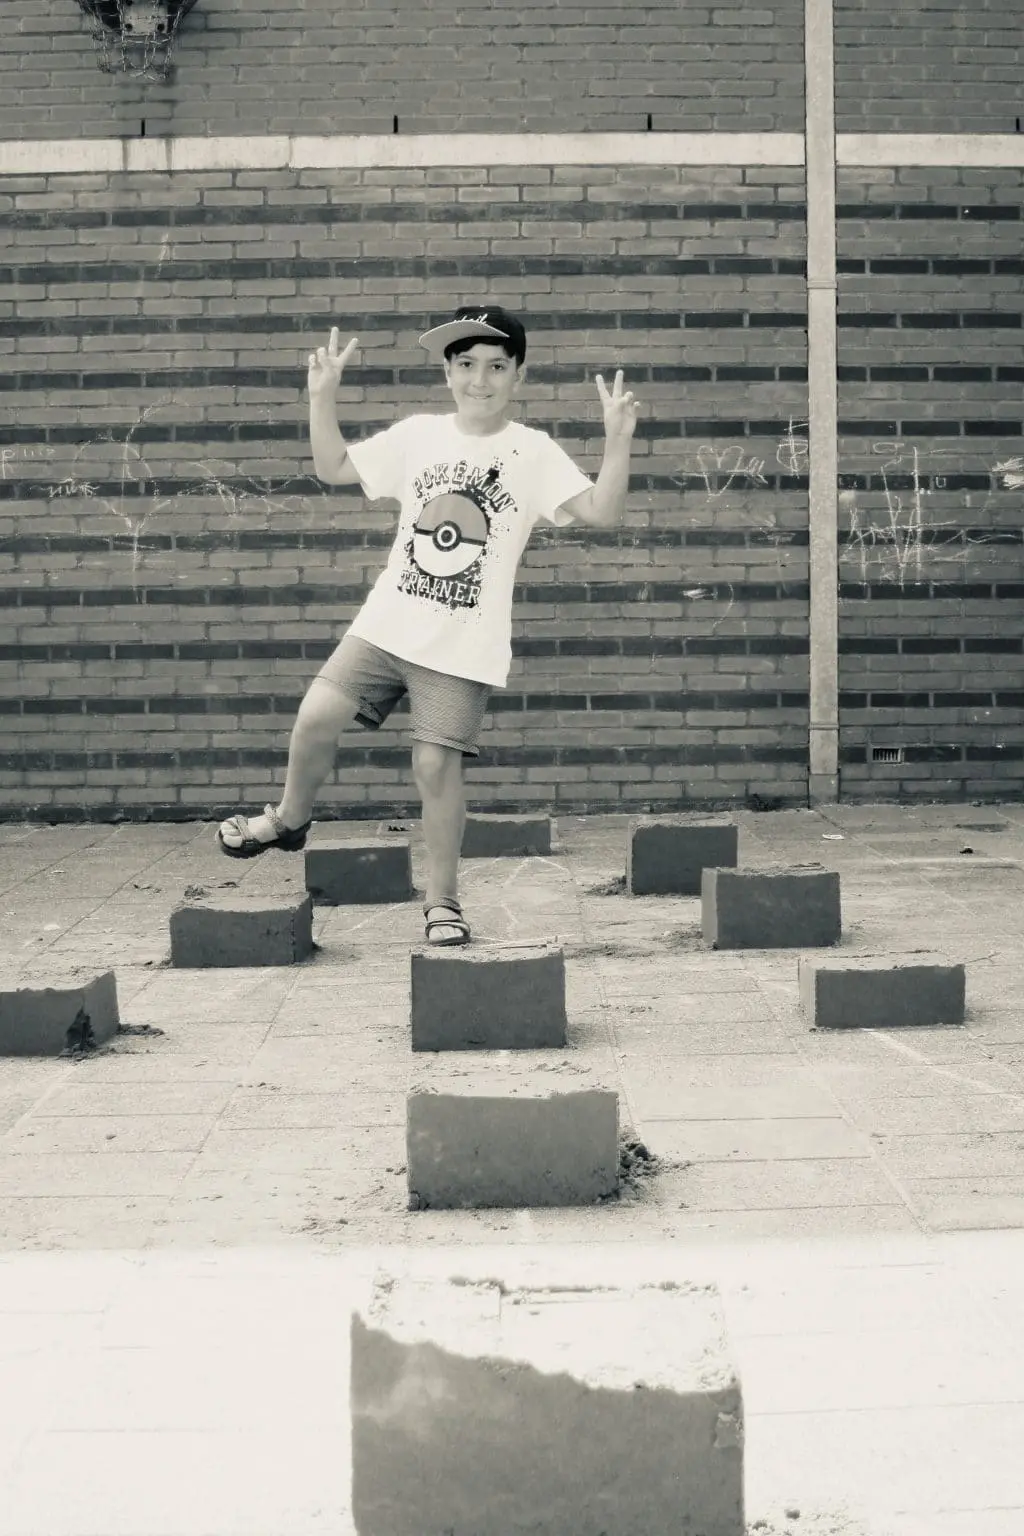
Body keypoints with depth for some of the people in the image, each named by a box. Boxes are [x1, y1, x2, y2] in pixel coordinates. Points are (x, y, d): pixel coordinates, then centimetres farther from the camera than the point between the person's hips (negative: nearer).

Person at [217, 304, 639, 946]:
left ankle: (443, 900, 12)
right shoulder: (418, 435, 6)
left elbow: (602, 512, -14)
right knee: (317, 716, -8)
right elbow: (335, 467, 15)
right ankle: (291, 818, 21)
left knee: (436, 765, -5)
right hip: (387, 623, 3)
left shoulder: (534, 452, -4)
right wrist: (323, 395, 5)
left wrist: (619, 438, -26)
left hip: (465, 647, -3)